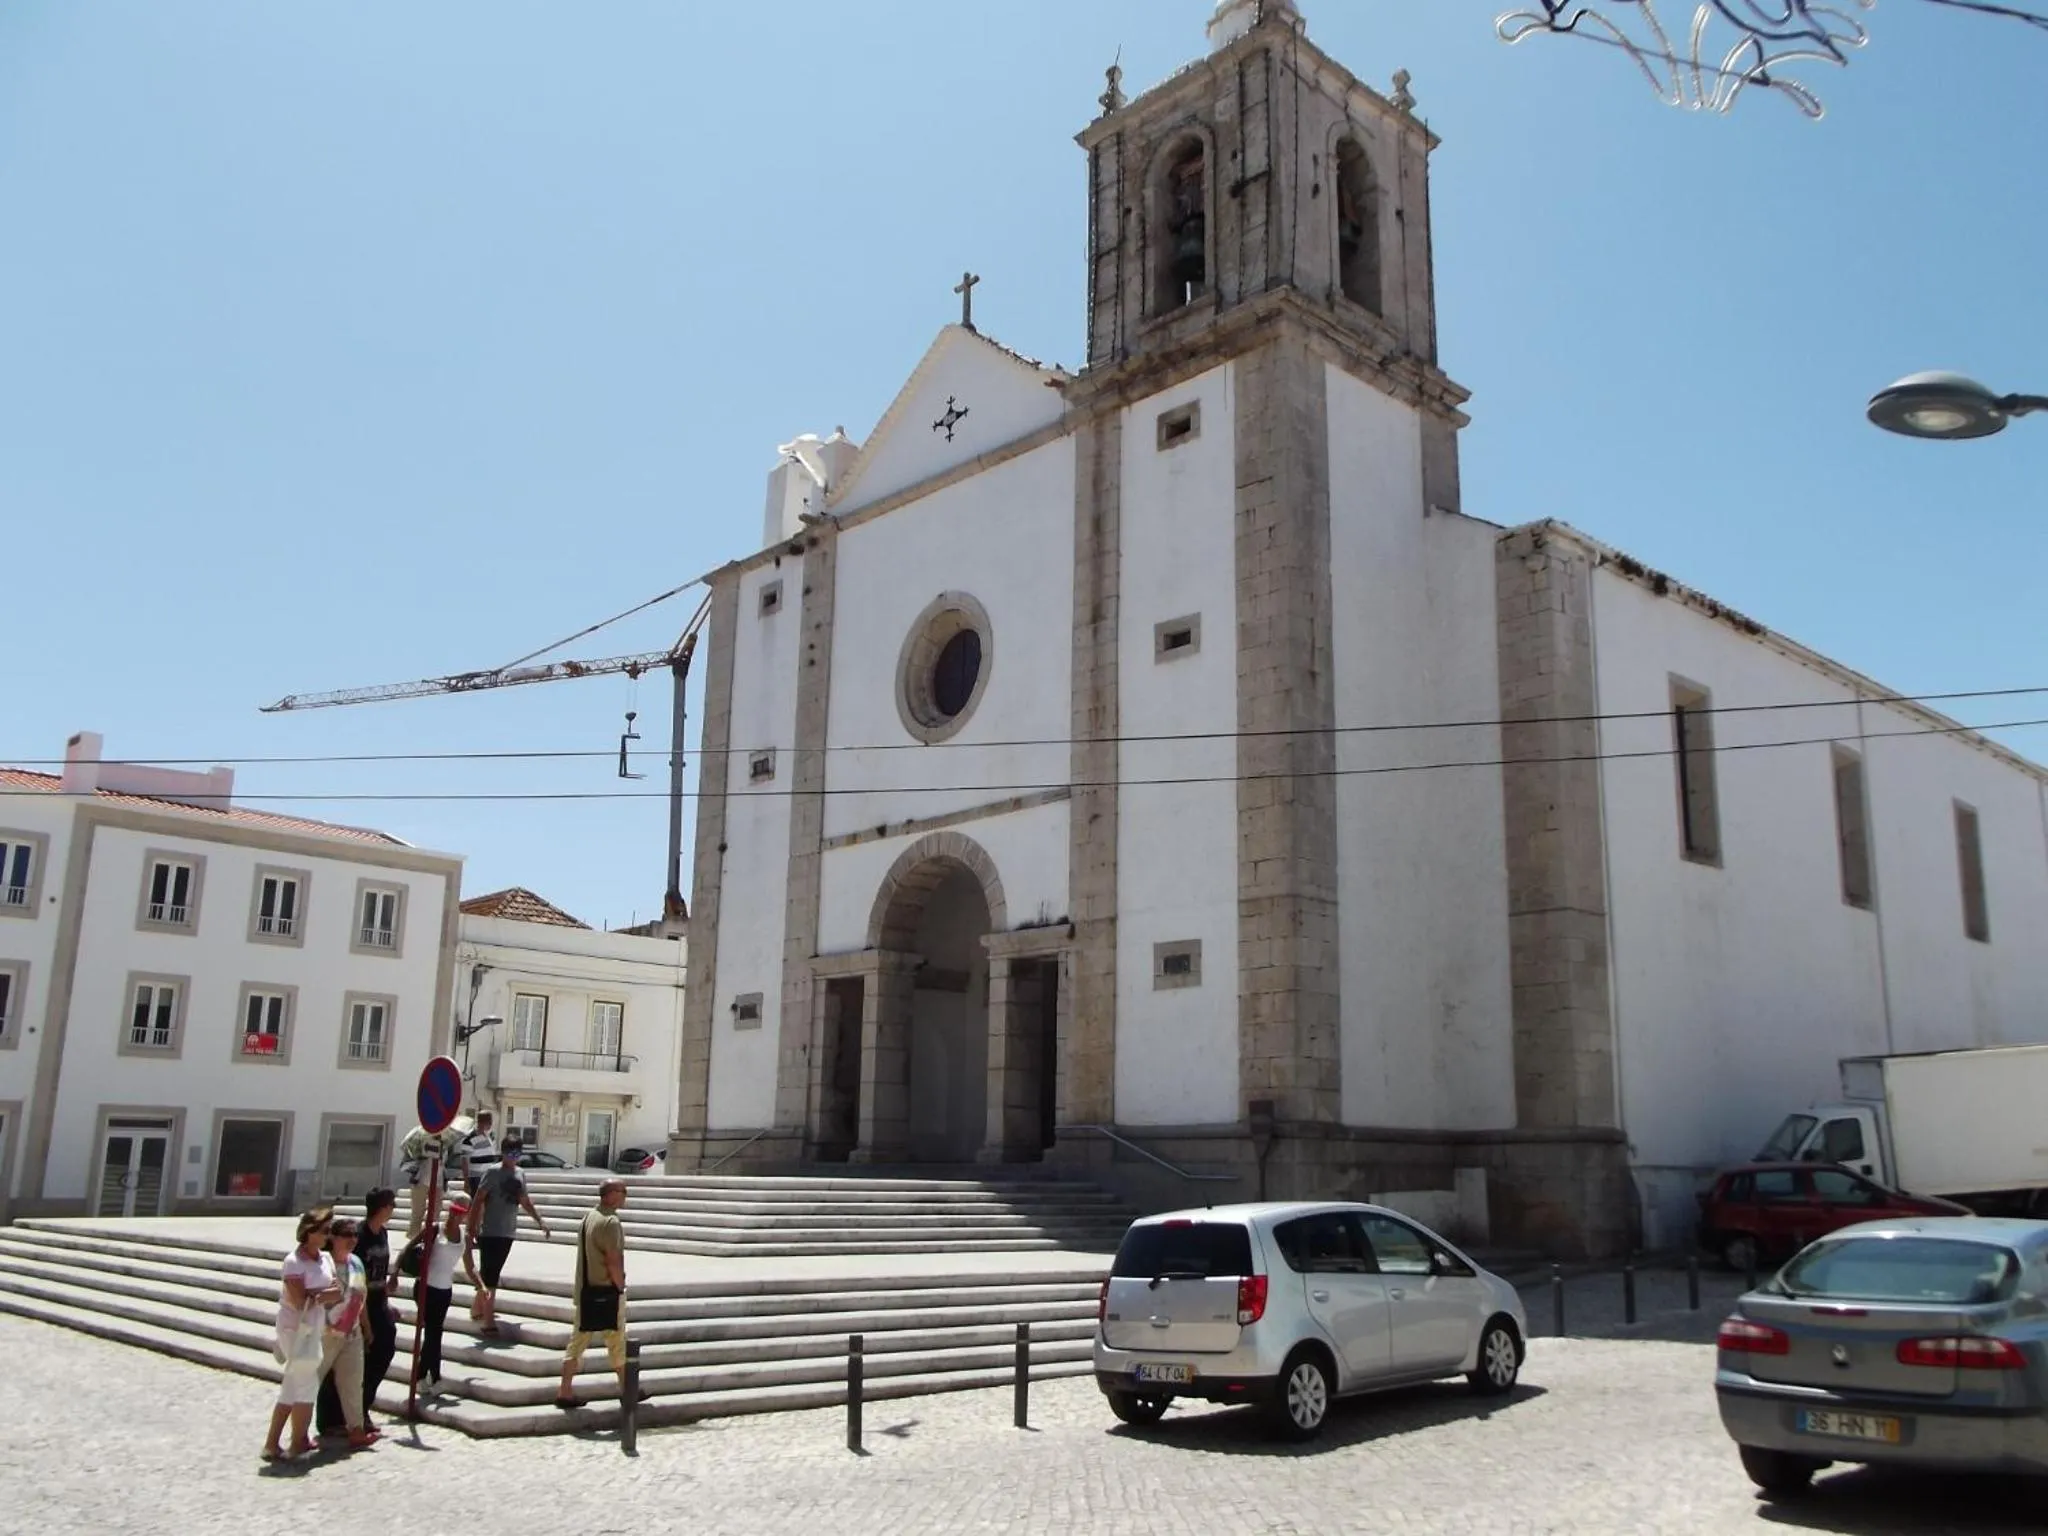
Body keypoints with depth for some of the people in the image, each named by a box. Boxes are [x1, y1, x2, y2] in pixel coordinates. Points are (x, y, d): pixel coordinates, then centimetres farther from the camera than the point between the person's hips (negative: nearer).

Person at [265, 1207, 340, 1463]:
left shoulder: (325, 1258, 4)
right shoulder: (294, 1261, -17)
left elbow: (338, 1293, -1)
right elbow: (300, 1301, -21)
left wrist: (316, 1295, -16)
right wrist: (325, 1293, -9)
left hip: (314, 1328, 7)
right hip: (296, 1329, -7)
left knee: (292, 1388, 12)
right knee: (306, 1386, 2)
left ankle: (272, 1444, 20)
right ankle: (298, 1445, 16)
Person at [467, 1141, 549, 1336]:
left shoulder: (519, 1174, 11)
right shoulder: (494, 1173, -10)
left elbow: (525, 1201, 23)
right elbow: (478, 1201, -12)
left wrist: (540, 1220, 21)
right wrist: (472, 1230, -16)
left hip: (508, 1233, 7)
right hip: (491, 1233, -7)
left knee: (488, 1274, 17)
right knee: (489, 1277, -6)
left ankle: (479, 1310, 29)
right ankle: (488, 1322, -6)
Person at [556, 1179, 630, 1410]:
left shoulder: (589, 1217, 10)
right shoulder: (610, 1222, -19)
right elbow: (613, 1261, -22)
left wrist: (578, 1291, 19)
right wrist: (620, 1286, -9)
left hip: (586, 1289, 8)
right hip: (605, 1291, -8)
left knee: (578, 1340, 10)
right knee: (617, 1341, 5)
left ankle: (565, 1393, 10)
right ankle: (625, 1390, 17)